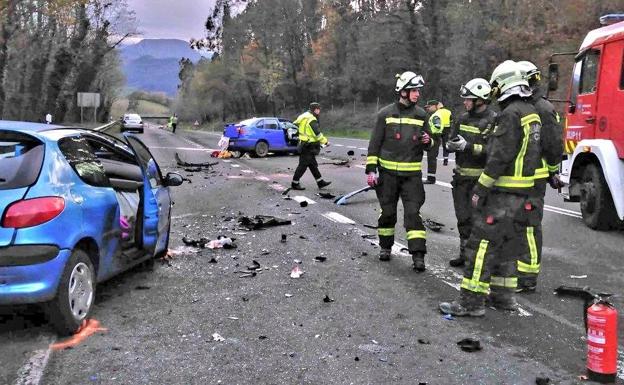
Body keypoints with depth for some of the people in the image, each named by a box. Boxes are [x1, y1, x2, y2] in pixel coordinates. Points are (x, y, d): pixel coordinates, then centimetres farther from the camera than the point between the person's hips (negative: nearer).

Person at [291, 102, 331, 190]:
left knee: (313, 165, 14)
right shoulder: (311, 120, -18)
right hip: (308, 146, -11)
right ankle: (295, 184, 4)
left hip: (304, 144, 11)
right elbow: (317, 134, -22)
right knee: (303, 165, -3)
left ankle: (320, 182, 21)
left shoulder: (305, 116, 13)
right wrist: (325, 142, -10)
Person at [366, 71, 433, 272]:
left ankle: (418, 255, -7)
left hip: (412, 174, 1)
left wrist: (427, 141, -9)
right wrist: (371, 169, -5)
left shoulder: (421, 115, 6)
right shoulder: (385, 114, -2)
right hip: (388, 172, -1)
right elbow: (375, 144, 0)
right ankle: (385, 247, 27)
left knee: (413, 212, -7)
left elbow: (428, 145, 15)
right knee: (388, 212, 9)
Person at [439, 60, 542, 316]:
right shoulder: (531, 113, 15)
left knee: (482, 244, -8)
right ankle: (503, 295, 25)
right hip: (522, 192, 10)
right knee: (505, 244, 18)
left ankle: (471, 301, -7)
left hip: (504, 191, -10)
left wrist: (481, 189, -16)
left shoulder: (511, 113, -15)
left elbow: (500, 157, -20)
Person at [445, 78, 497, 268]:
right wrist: (451, 145, -9)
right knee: (463, 218, 14)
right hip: (461, 177, 7)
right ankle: (464, 254, 26)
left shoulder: (493, 121, -10)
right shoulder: (463, 118, 11)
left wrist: (468, 146, -24)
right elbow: (451, 140, 15)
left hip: (480, 179, -7)